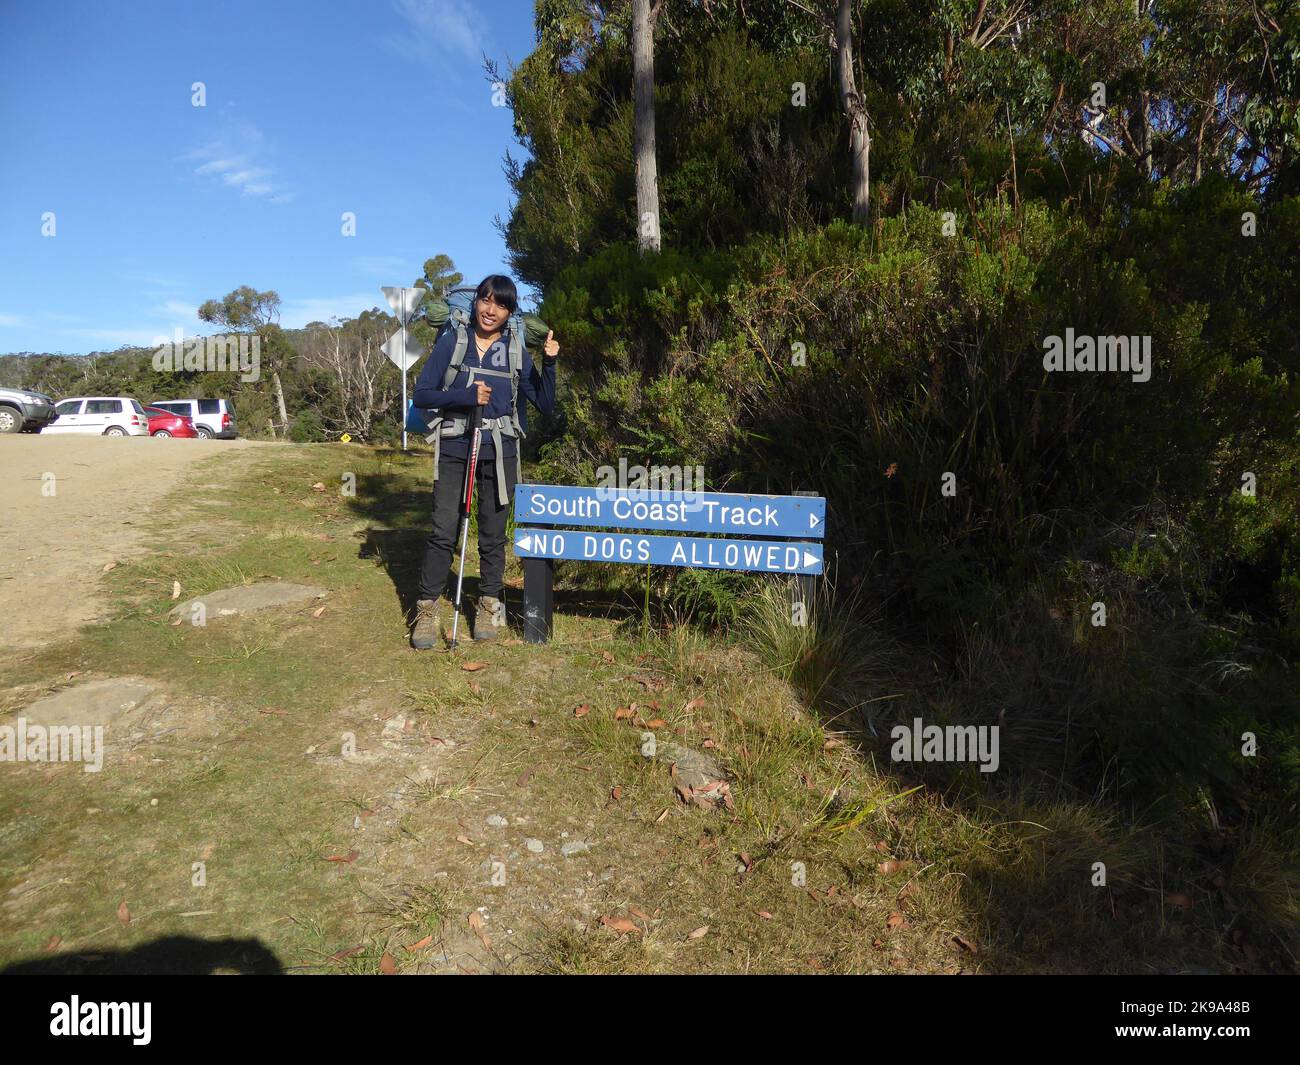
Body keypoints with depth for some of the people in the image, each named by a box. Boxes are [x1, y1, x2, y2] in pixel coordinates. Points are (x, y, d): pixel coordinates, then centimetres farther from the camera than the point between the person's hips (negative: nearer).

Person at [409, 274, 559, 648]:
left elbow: (545, 404, 3)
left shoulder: (515, 350, 5)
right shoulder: (452, 341, 1)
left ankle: (489, 606, 23)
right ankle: (428, 610, 6)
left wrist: (549, 362, -11)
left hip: (499, 453, 1)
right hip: (454, 449, -1)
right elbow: (421, 394, -3)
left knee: (493, 533, 9)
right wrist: (467, 396, -16)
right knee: (443, 530, -5)